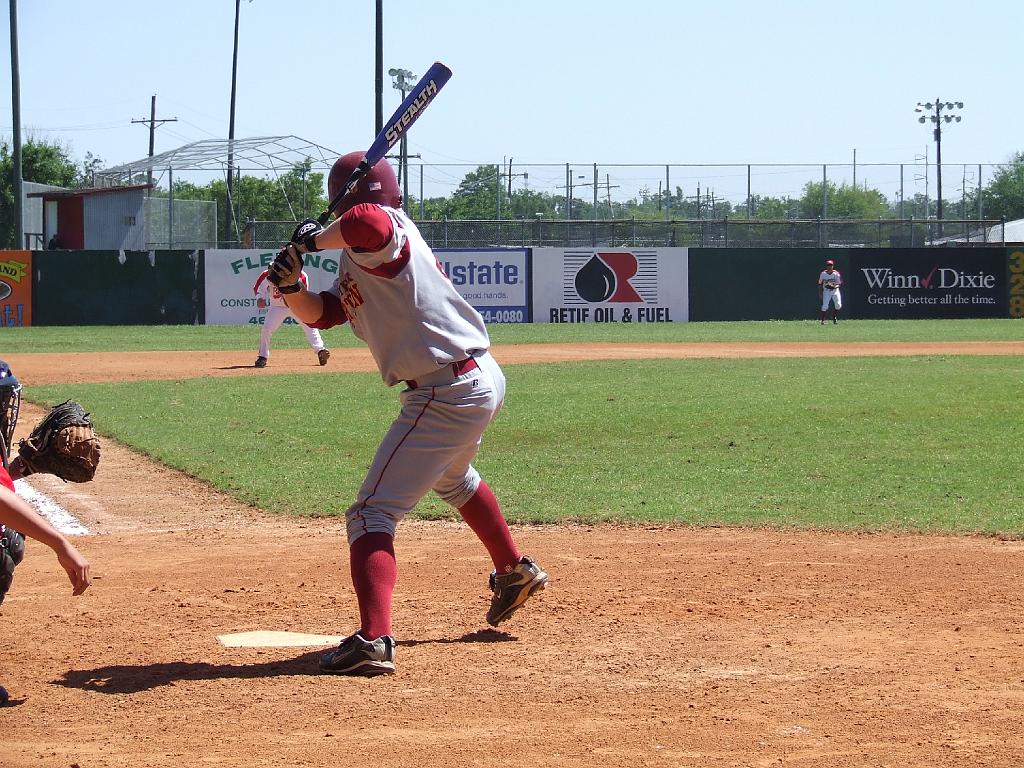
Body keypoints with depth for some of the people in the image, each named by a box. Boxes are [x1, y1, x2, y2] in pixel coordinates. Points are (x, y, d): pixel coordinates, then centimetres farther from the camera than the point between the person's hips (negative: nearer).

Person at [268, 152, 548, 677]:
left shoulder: (388, 232, -16)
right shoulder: (357, 263, 14)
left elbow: (367, 222, -41)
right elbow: (319, 314, 13)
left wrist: (313, 240, -23)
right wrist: (292, 284, -7)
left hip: (448, 394, -11)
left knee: (372, 512, -14)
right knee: (452, 477, 40)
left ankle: (372, 640, -29)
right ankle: (515, 572, 56)